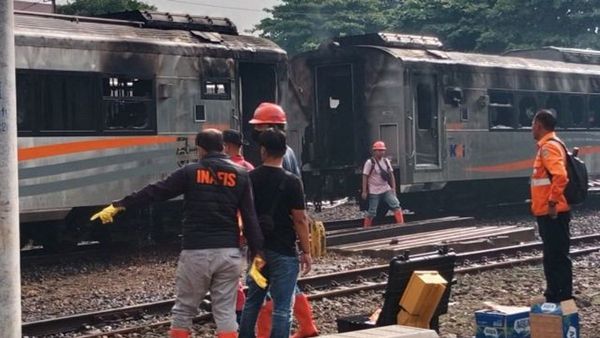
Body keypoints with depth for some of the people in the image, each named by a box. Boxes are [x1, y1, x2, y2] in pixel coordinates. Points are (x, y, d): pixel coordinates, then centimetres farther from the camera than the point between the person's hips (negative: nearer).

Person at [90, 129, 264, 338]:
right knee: (225, 312, 5)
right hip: (229, 252, 2)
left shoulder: (191, 172, -1)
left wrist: (118, 206, 6)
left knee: (184, 310, 9)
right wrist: (257, 253, 5)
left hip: (196, 252, -2)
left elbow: (154, 192, -1)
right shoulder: (240, 176, 5)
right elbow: (250, 219, 2)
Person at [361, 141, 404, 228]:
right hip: (374, 191, -5)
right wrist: (364, 191, -11)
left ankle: (401, 224, -6)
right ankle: (366, 228, 12)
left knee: (396, 205, -8)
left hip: (386, 190, 5)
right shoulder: (370, 163, -10)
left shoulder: (386, 161, 6)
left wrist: (393, 188, 4)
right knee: (372, 211, 0)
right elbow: (365, 177, -9)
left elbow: (391, 175, 11)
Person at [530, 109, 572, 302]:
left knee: (557, 256, -7)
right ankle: (554, 295, 22)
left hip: (552, 212, -11)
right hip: (548, 212, 11)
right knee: (552, 256, 15)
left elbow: (560, 176, -29)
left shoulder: (549, 146, -15)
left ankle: (564, 299, -4)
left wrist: (552, 202, -24)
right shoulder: (548, 145, 17)